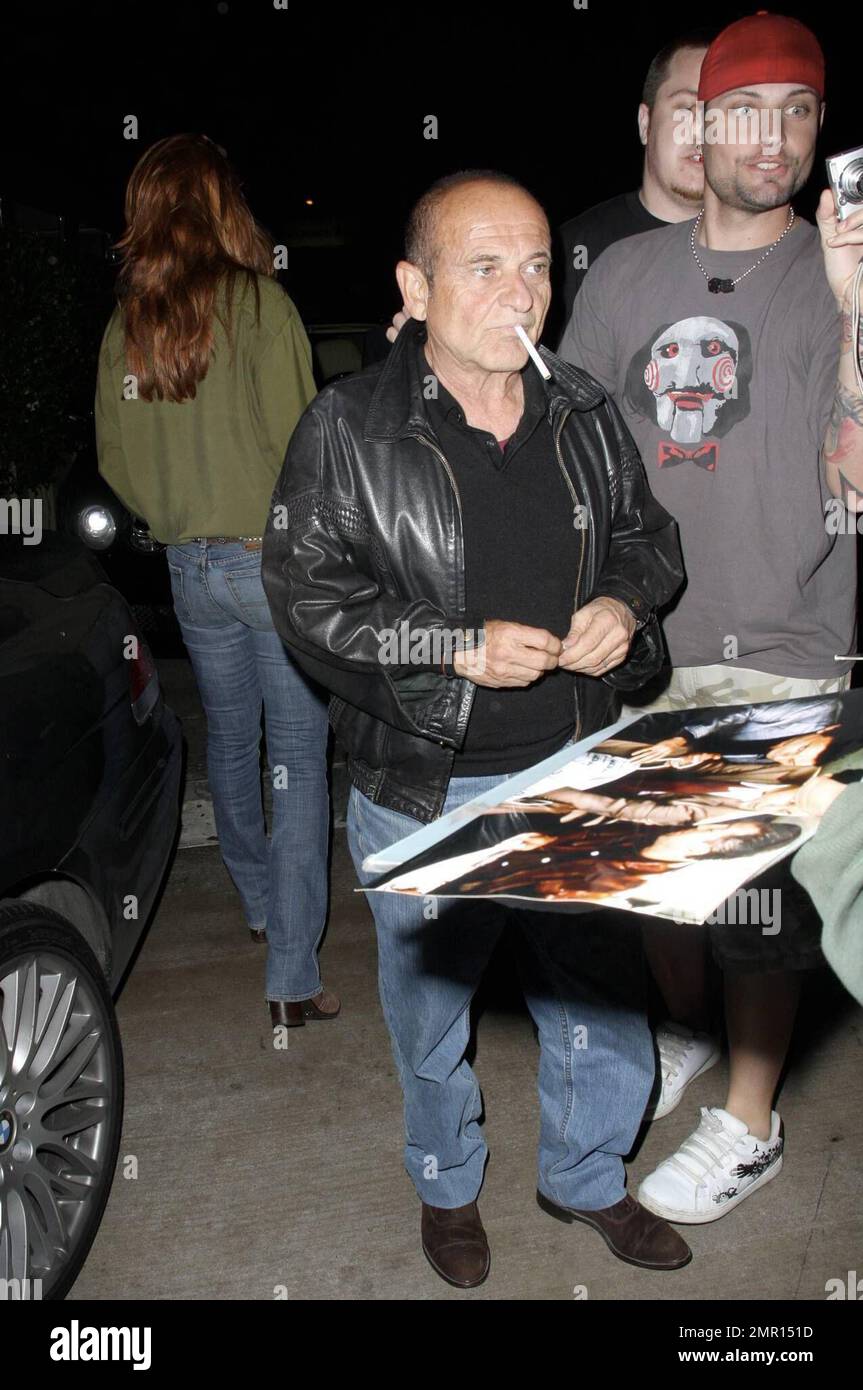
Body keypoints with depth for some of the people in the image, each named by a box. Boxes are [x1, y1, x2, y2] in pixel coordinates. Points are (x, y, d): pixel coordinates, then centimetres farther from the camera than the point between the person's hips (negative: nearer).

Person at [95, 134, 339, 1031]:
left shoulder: (123, 324, 5)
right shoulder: (257, 302, -10)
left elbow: (116, 460, 8)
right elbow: (294, 439, -14)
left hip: (190, 568, 5)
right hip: (275, 556, -5)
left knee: (229, 740, 22)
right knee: (296, 757, 0)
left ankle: (260, 905, 43)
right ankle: (291, 978, 0)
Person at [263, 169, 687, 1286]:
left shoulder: (584, 413, 3)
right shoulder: (347, 430, -11)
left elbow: (648, 535, 15)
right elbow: (307, 597, -13)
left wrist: (625, 604, -8)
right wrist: (461, 648, -22)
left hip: (575, 774, 4)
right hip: (425, 790, -3)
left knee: (602, 996, 16)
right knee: (432, 1002, 18)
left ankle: (587, 1178, 45)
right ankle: (447, 1185, 46)